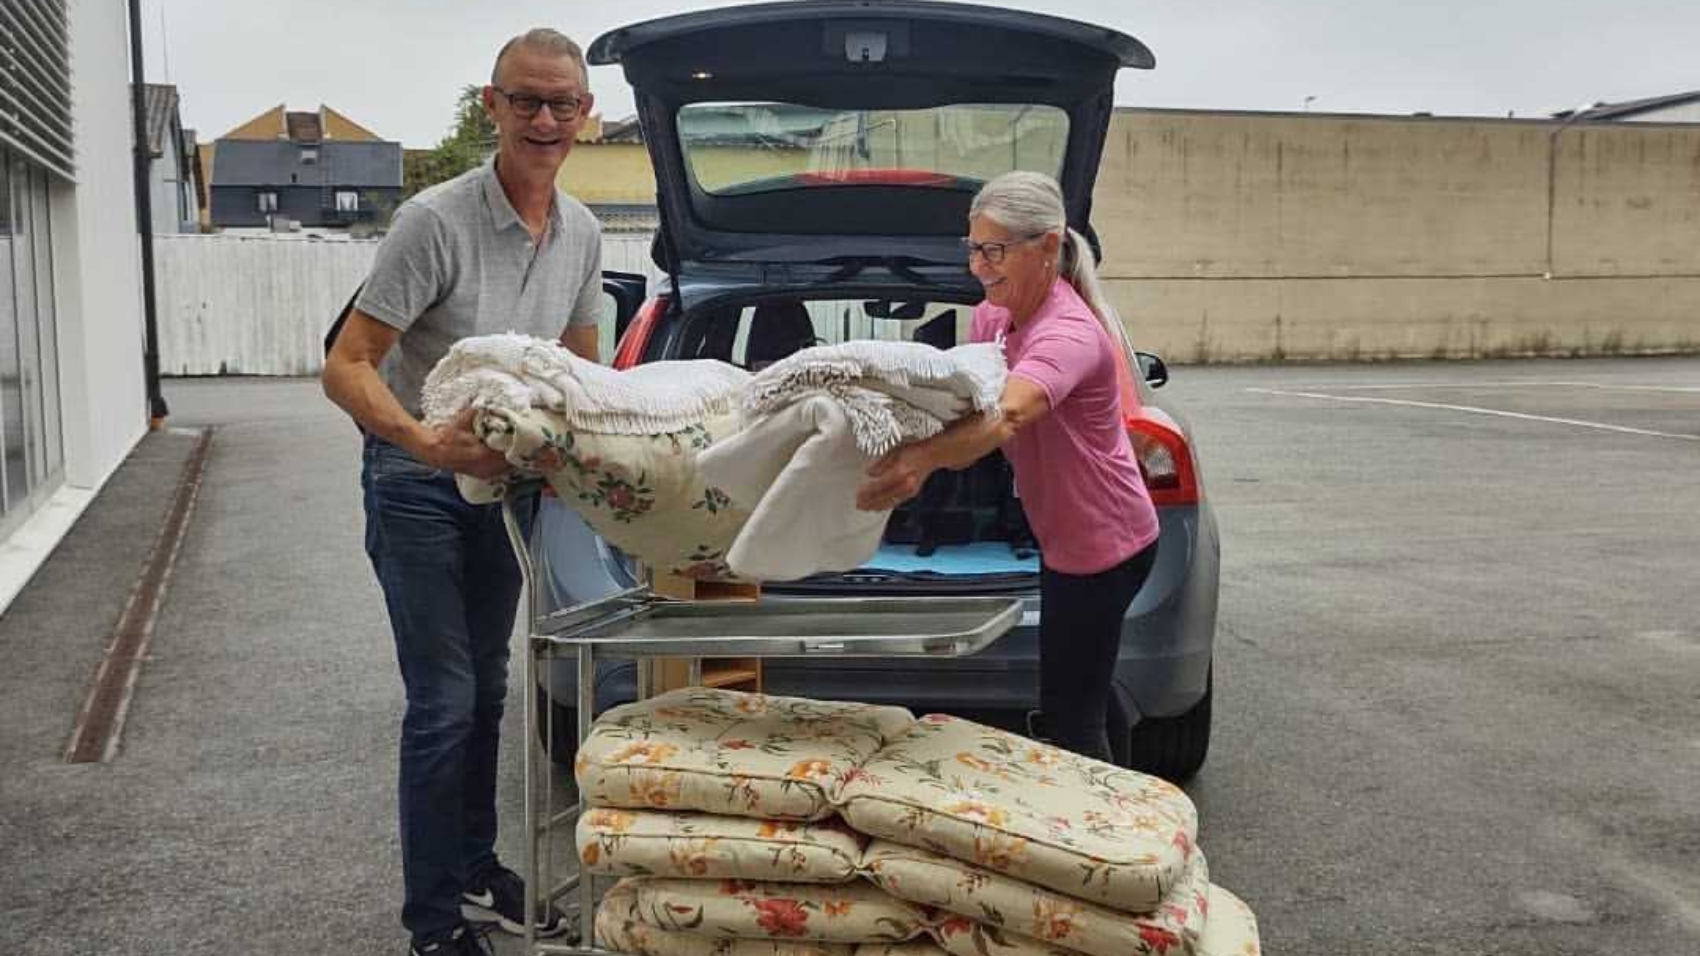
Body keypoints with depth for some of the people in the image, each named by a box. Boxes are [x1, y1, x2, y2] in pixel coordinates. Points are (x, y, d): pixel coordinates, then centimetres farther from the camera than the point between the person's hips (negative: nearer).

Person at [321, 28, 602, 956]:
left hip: (504, 475, 7)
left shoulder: (582, 233, -1)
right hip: (417, 484, -6)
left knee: (486, 691, 16)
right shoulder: (437, 220, -22)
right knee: (444, 701, -5)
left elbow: (581, 368, 13)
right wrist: (427, 441, -39)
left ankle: (478, 872, 32)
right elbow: (346, 367, -23)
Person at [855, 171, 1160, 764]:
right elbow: (974, 409, 4)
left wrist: (923, 459, -65)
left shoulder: (1070, 333, -29)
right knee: (1068, 708, 23)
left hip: (1102, 545, -9)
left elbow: (1009, 415, -49)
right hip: (1066, 536, 9)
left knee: (1071, 720, 0)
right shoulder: (990, 317, -1)